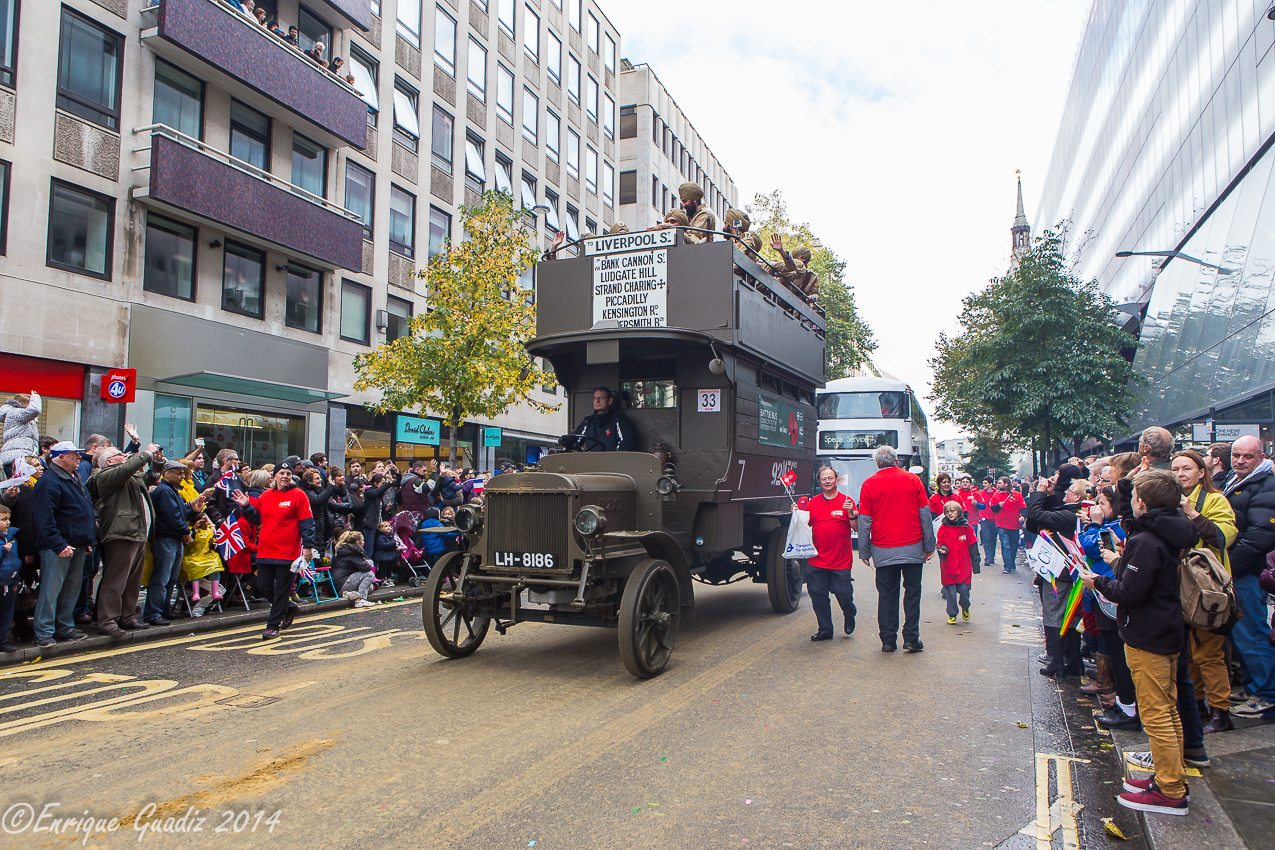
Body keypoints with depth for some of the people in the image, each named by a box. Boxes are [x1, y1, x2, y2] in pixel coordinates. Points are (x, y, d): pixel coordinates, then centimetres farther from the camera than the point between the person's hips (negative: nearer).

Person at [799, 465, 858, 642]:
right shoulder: (813, 502, 9)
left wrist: (851, 513, -19)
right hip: (817, 560, 3)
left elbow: (857, 528, -3)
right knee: (817, 595, 3)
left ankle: (849, 617, 32)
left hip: (841, 560, -3)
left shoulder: (846, 501, 0)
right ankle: (825, 630, 17)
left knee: (843, 594, -1)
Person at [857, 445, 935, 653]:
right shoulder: (913, 480, 0)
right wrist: (929, 546, 10)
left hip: (883, 550, 0)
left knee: (887, 594, 8)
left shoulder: (870, 484, -1)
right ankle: (911, 638, 8)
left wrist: (864, 552, 7)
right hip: (912, 548, 0)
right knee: (912, 592, 9)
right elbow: (925, 514, 3)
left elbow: (864, 521, 0)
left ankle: (888, 640, 9)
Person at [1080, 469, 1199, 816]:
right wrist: (1120, 562, 16)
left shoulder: (1146, 542, -23)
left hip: (1147, 638, -10)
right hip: (1168, 633, 10)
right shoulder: (1169, 536, 5)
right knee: (1168, 712, 18)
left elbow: (1129, 593, -25)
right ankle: (1170, 779, 29)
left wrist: (1099, 582, -10)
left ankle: (1170, 792, 6)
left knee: (1156, 716, -1)